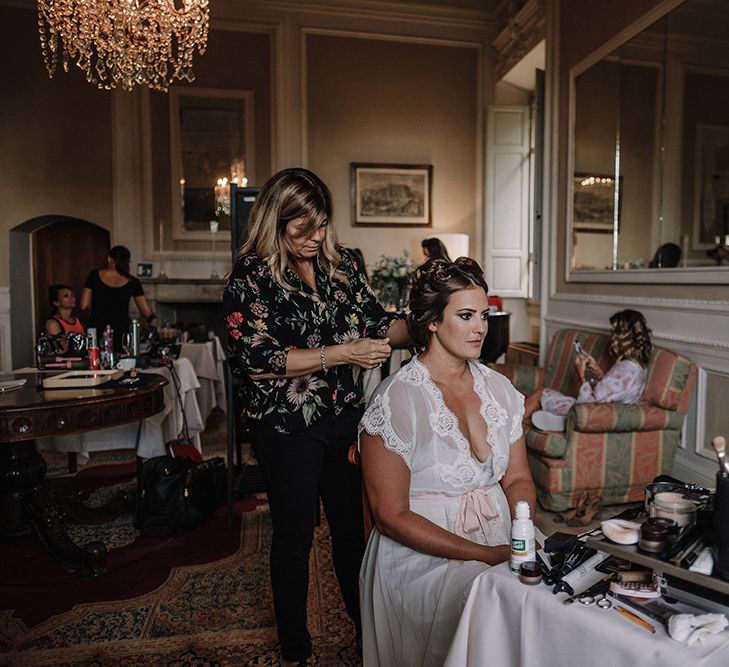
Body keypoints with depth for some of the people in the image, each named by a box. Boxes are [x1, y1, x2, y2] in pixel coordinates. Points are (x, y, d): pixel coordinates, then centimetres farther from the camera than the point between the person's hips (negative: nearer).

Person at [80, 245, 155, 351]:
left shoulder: (94, 275, 0)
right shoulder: (132, 282, -1)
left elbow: (84, 305, 1)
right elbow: (147, 312, 2)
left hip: (97, 328, 1)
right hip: (122, 331, 0)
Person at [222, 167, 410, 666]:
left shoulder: (342, 263, 5)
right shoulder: (252, 275, -10)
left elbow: (377, 322, 8)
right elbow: (254, 358, -18)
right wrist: (342, 353, -21)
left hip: (345, 417, 4)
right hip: (287, 426, -4)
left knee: (351, 525, 17)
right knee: (295, 536, 11)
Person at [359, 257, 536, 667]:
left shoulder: (498, 388, 4)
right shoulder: (397, 399, -15)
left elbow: (518, 478, 9)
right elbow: (392, 516, -14)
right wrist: (486, 555, -17)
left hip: (500, 544, 6)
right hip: (424, 554, -5)